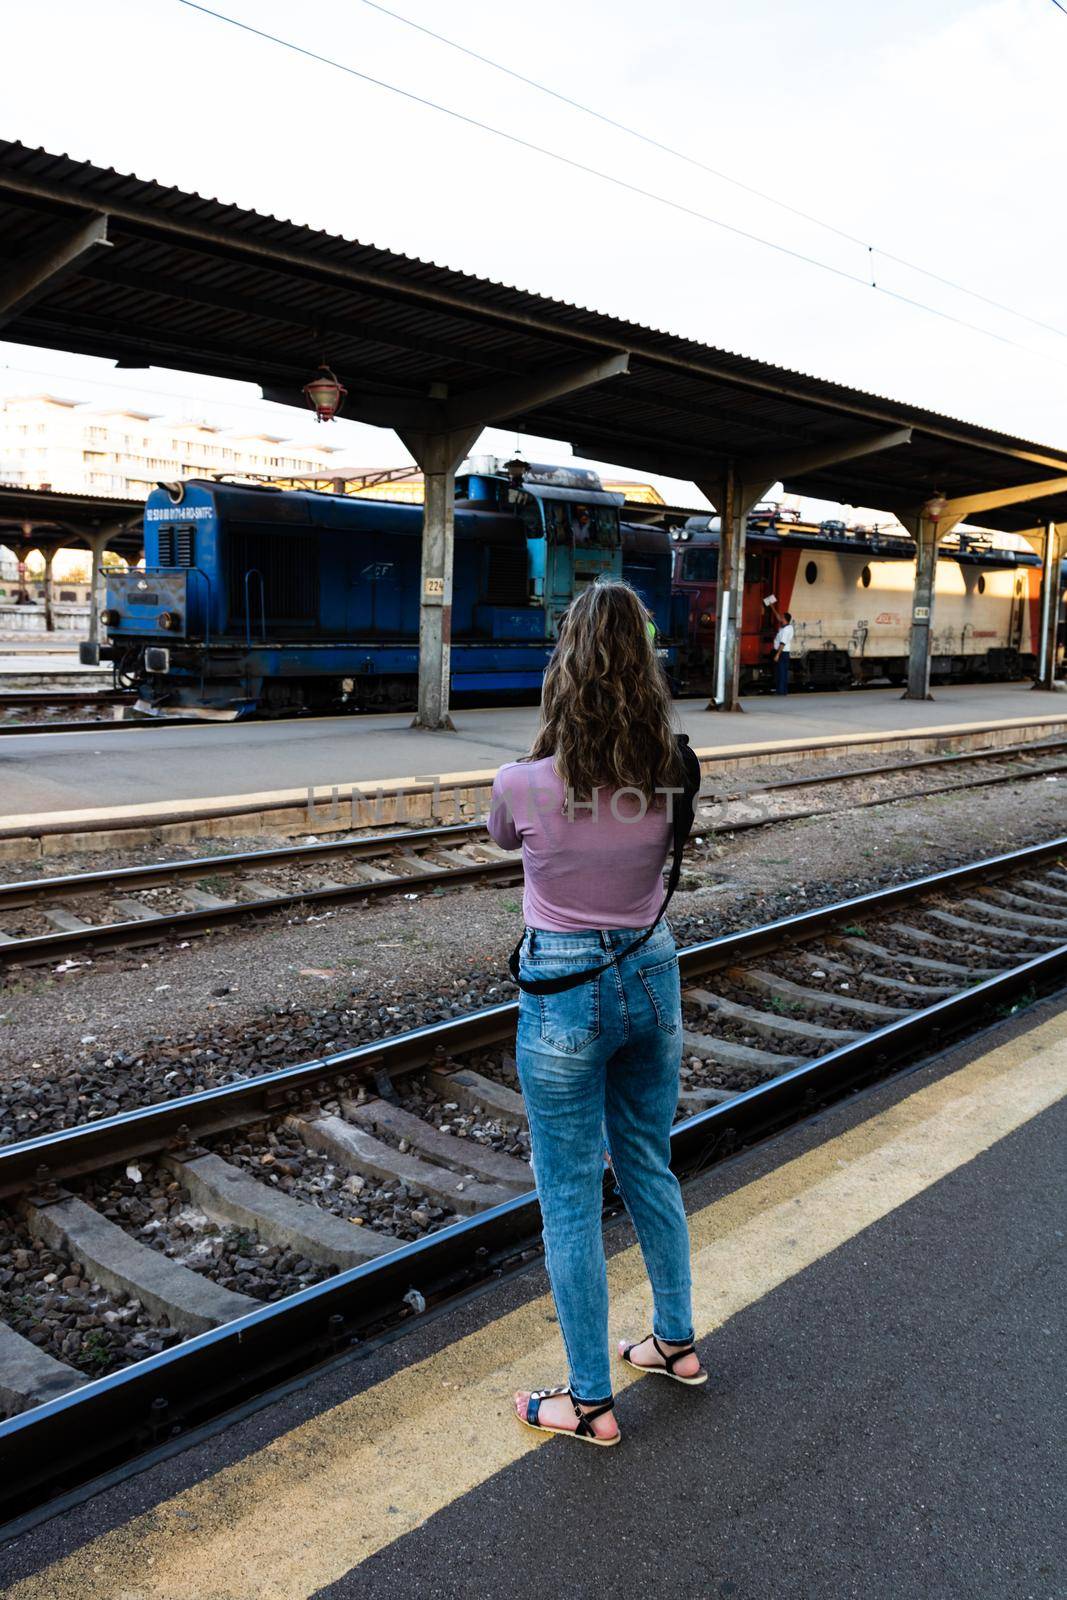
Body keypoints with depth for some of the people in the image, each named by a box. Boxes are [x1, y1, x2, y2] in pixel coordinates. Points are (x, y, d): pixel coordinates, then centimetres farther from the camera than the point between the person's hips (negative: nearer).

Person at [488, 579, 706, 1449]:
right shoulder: (671, 778, -10)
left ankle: (591, 1400, 23)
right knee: (649, 1168, 24)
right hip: (652, 979, 5)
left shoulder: (524, 785, -19)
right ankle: (677, 1340, 41)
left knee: (570, 1201, 10)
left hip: (565, 996, -4)